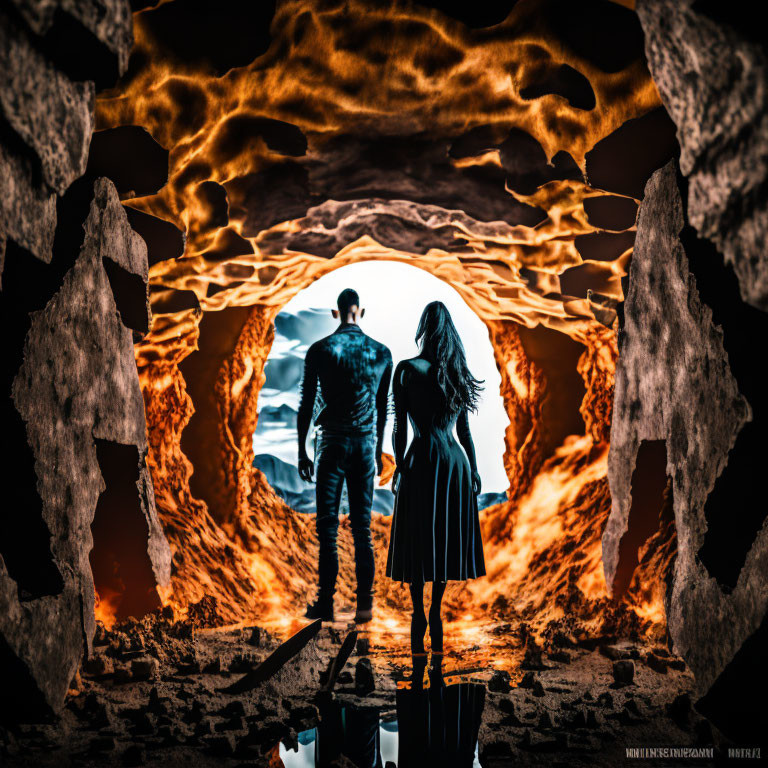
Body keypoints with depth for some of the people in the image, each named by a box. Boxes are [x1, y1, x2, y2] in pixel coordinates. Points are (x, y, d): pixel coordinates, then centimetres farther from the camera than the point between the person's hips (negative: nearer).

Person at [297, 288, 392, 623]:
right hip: (366, 445, 3)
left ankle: (326, 602, 4)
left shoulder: (320, 350, -3)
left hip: (333, 444, -3)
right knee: (362, 526, 7)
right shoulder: (381, 353, 6)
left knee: (328, 526, 2)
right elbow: (382, 408, 13)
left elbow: (306, 405, -2)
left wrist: (302, 451, 5)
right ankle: (365, 603, 7)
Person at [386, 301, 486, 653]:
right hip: (456, 461, 5)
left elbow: (400, 428, -9)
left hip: (422, 460, -4)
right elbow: (464, 430, 10)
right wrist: (473, 468, 15)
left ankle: (419, 614, 7)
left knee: (418, 542, 4)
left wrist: (399, 467, -2)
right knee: (446, 540, 10)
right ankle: (435, 614, 16)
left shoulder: (407, 370, -7)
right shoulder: (455, 372, 7)